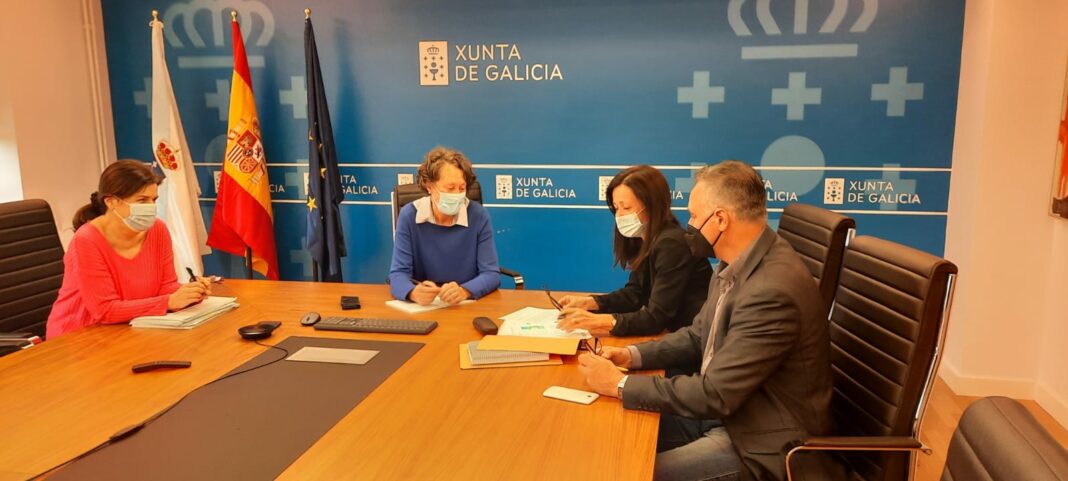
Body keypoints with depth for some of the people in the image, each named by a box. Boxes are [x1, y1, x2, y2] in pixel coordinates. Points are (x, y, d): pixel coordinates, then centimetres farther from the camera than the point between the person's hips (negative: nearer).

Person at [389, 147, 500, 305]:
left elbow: (491, 273, -8)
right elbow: (399, 272, -9)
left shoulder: (479, 215, -7)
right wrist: (414, 293, -32)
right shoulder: (409, 216, -7)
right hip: (423, 306, 1)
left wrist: (464, 291, -29)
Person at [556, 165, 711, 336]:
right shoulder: (641, 240, 6)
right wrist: (589, 302, -4)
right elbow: (634, 293, 9)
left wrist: (600, 321, -33)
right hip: (670, 331, 7)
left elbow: (657, 318, -25)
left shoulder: (672, 245, -21)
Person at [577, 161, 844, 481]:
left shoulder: (773, 290, -29)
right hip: (724, 410, 8)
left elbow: (715, 394, -27)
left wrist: (620, 384, -20)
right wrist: (631, 355, -4)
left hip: (763, 443, -8)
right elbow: (697, 337, 11)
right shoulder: (737, 264, 0)